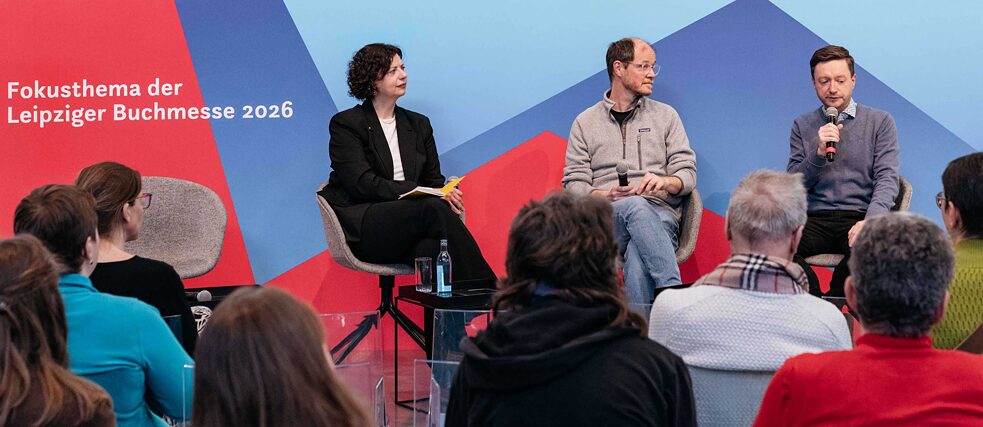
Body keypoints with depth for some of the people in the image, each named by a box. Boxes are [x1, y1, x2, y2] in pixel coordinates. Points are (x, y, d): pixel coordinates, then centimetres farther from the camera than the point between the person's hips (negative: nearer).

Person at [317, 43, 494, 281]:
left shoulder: (419, 124, 22)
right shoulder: (345, 124, 3)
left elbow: (434, 180, 18)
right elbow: (362, 184, -10)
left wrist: (446, 192, -9)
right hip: (361, 230, -4)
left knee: (432, 248, -34)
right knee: (434, 208, -31)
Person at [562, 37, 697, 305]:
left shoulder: (666, 116, 20)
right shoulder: (585, 123, 17)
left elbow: (688, 174, 13)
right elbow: (574, 185, 9)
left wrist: (664, 182, -11)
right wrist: (606, 195, -12)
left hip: (659, 214, 1)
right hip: (605, 218, -1)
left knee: (638, 261, -38)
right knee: (637, 207, -40)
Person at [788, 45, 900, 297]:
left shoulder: (880, 122, 9)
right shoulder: (802, 126, 15)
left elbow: (887, 180, -1)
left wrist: (870, 221, -21)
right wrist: (819, 152, -10)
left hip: (859, 217, -2)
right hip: (815, 220, 2)